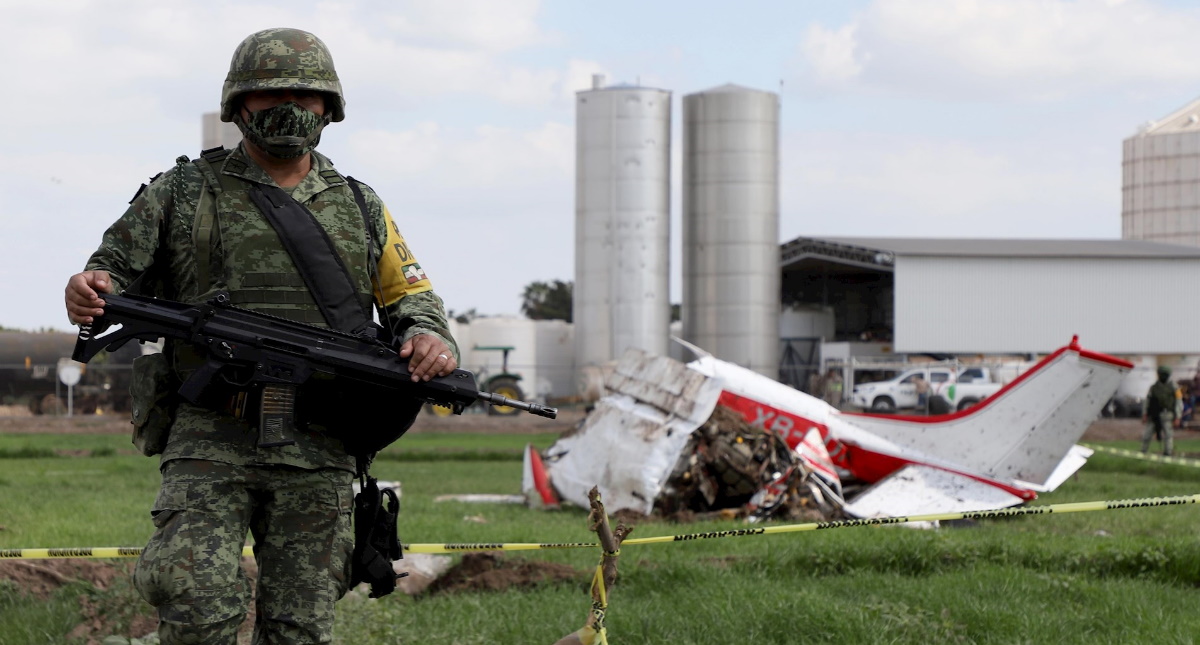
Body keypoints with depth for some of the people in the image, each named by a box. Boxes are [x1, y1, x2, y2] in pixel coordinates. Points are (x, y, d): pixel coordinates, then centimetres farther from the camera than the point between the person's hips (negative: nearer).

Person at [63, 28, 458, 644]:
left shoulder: (360, 208, 17)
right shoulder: (184, 193, 10)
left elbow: (412, 300, 19)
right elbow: (113, 270, 9)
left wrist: (431, 340, -5)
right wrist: (89, 291, -16)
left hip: (317, 454, 2)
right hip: (210, 439, -2)